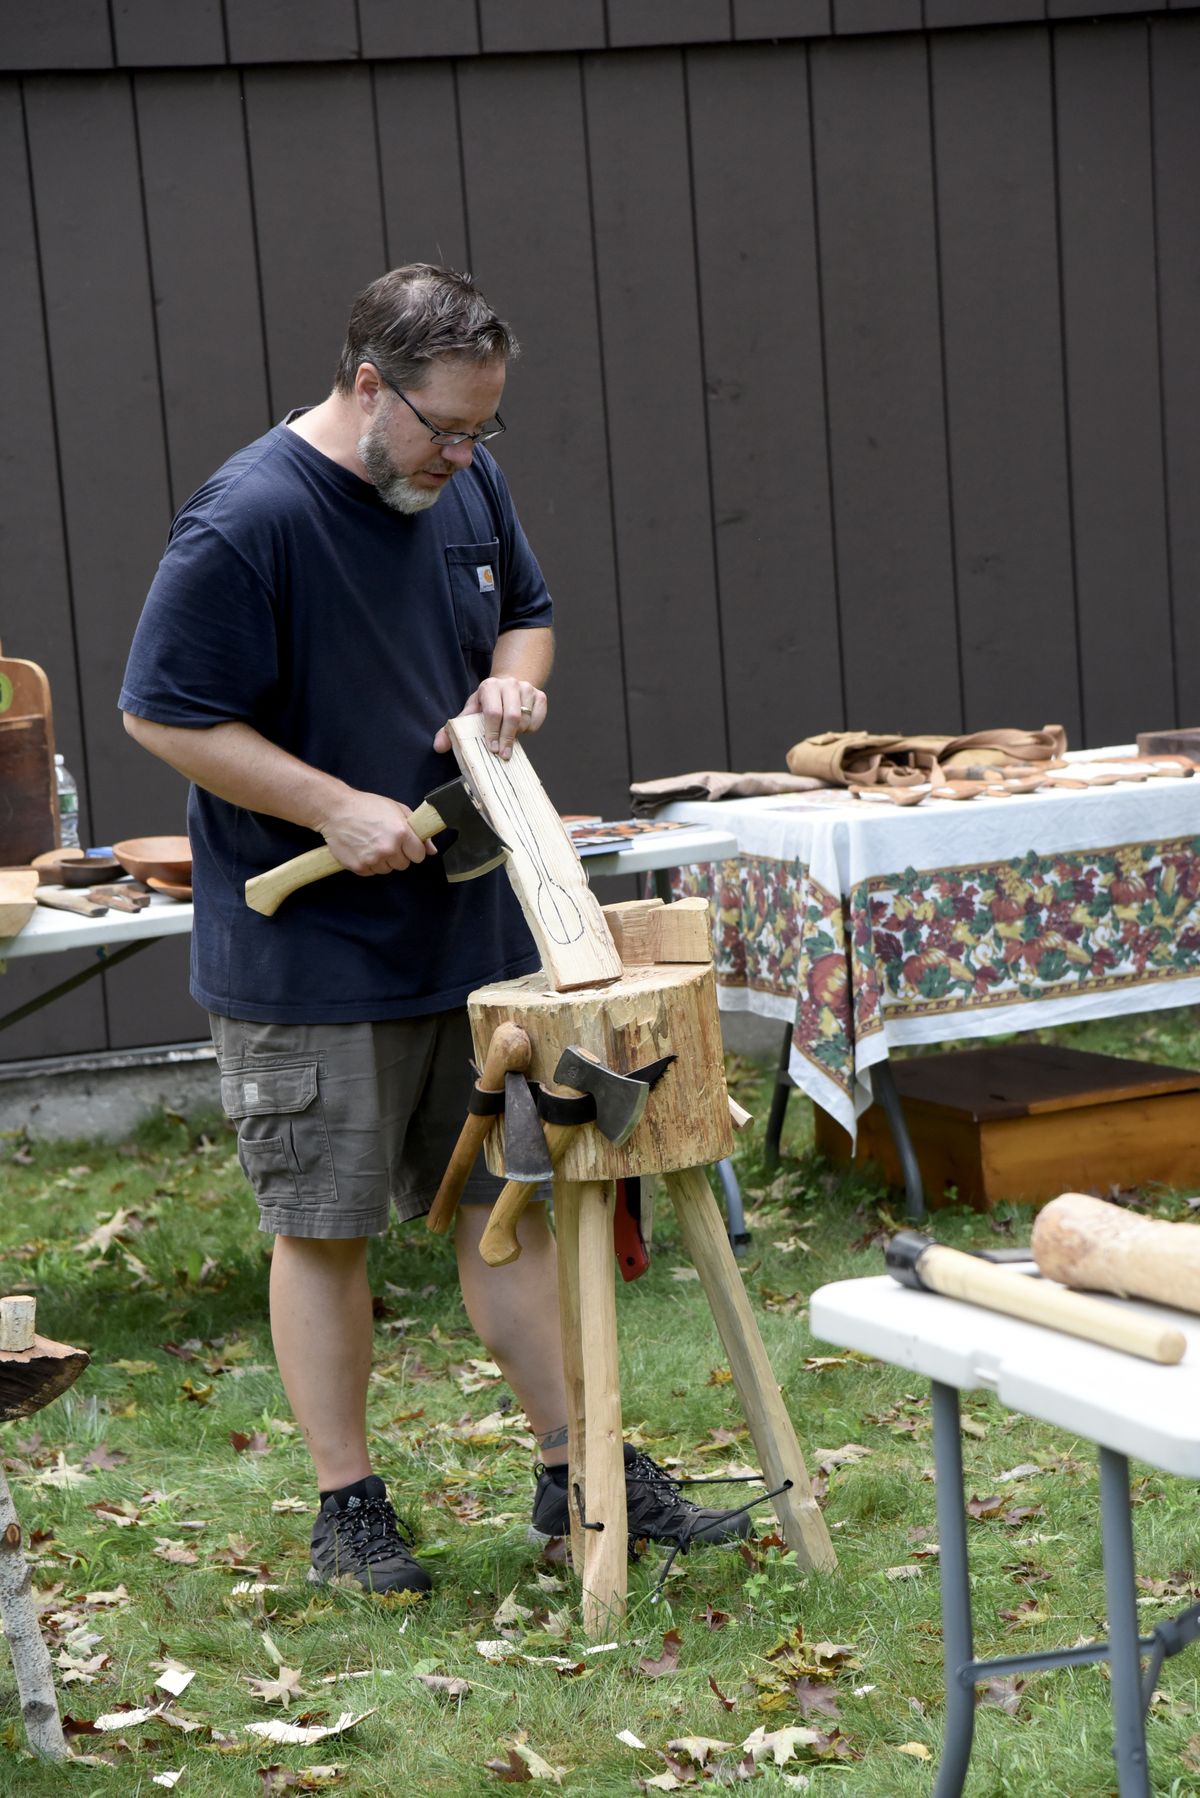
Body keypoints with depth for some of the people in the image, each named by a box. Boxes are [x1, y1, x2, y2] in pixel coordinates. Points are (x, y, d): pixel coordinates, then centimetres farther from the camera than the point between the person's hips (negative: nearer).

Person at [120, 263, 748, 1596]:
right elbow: (164, 715, -16)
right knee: (325, 1230, 5)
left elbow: (526, 613, 21)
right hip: (306, 954, -6)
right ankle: (345, 1506, 16)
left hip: (473, 930, 7)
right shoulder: (244, 523, -18)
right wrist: (338, 809, -20)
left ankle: (579, 1472, 21)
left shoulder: (465, 482, 4)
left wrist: (511, 682, -2)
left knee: (511, 1205, 12)